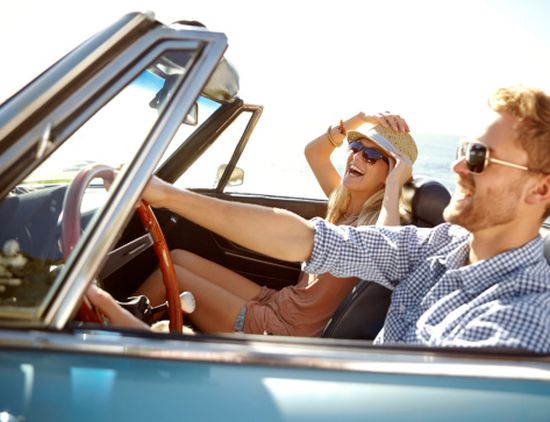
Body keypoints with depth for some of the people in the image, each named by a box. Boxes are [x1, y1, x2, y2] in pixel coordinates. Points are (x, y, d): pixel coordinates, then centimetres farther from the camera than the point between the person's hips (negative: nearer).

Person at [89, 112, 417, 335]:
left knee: (170, 274, -2)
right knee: (178, 257, 8)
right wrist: (360, 120, 1)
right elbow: (314, 152, 14)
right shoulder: (344, 203, 5)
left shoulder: (377, 222, -18)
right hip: (277, 302, 8)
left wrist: (394, 185, -33)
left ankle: (109, 311, 21)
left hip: (283, 329, -8)